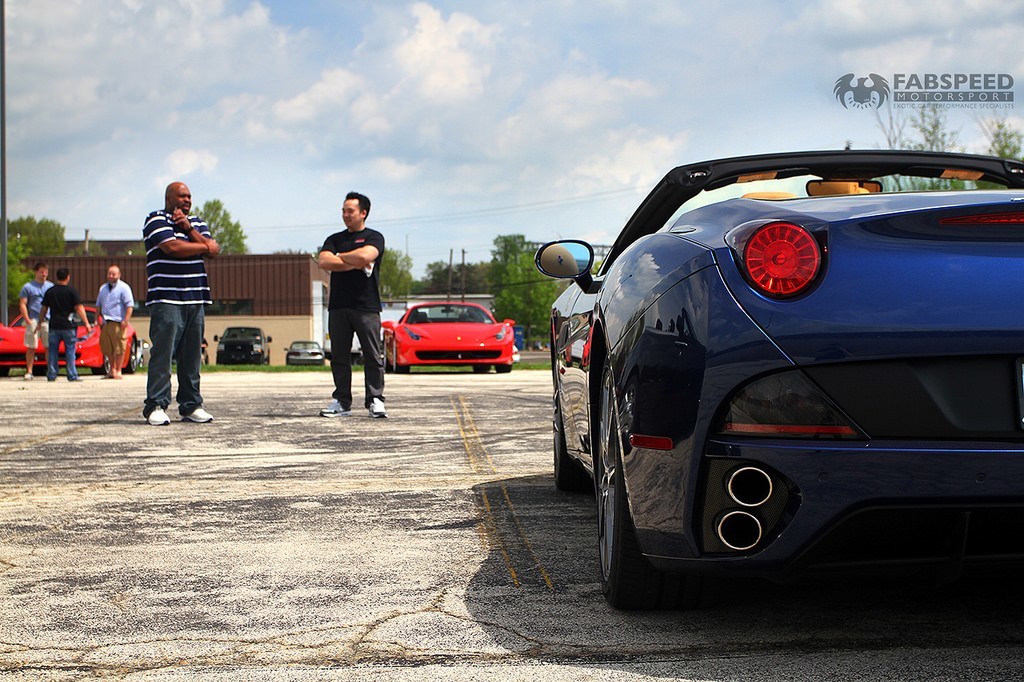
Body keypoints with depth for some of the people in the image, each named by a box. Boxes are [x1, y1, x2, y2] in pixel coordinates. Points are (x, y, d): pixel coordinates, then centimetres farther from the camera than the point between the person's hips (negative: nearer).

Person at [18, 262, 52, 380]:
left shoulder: (51, 286, 14)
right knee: (31, 347, 1)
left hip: (48, 321, 2)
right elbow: (22, 304, 0)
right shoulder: (28, 287, 4)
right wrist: (27, 320, -10)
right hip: (33, 321, -2)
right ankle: (29, 372, 6)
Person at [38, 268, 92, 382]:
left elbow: (43, 309, 8)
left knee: (52, 351, 8)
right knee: (70, 351, 2)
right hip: (69, 326, -3)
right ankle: (72, 376, 0)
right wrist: (86, 323, -6)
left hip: (54, 326, 3)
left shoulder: (50, 291, 4)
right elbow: (79, 308, -8)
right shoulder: (72, 291, -5)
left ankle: (51, 375, 8)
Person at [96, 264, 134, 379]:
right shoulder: (103, 288, 20)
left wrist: (126, 320, -16)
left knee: (119, 348, -7)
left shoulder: (123, 288, 0)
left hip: (118, 323, -6)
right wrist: (97, 319, 18)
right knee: (107, 348, 8)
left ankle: (118, 371, -2)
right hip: (105, 322, 6)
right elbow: (98, 305, 28)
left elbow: (129, 305, -7)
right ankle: (112, 369, 20)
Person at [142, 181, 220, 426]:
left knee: (192, 355, 5)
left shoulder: (197, 222, 21)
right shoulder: (156, 220, 1)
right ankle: (155, 406, -9)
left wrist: (189, 229, -4)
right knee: (163, 352, -10)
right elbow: (172, 247, -15)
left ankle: (191, 405, 10)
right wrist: (203, 247, 0)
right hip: (166, 299, -6)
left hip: (196, 299, 6)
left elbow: (214, 249, 7)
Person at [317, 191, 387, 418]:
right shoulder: (335, 239, 18)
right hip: (338, 305, 4)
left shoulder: (374, 237, 6)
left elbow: (365, 256, -15)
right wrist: (354, 264, -7)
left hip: (366, 306, -4)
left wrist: (339, 256, 1)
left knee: (372, 355, -6)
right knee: (339, 356, 3)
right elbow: (323, 261, 0)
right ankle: (341, 401, 8)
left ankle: (375, 400, -2)